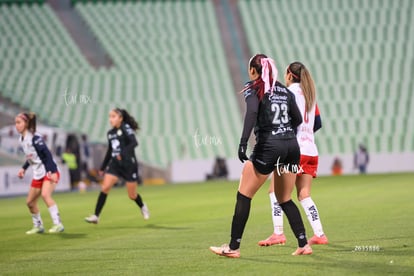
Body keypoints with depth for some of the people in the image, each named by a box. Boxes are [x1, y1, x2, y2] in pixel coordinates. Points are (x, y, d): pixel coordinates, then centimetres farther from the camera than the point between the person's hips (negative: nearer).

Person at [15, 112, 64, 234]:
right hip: (38, 174, 9)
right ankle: (38, 226, 28)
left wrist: (51, 171, -30)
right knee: (30, 202, 10)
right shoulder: (22, 139, 8)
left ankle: (58, 224, -26)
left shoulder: (35, 137, -17)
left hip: (50, 172, -9)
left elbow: (47, 154, -22)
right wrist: (24, 169, 14)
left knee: (45, 194, -28)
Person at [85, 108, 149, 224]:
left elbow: (134, 143, -23)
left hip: (129, 164, -5)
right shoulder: (110, 133, 10)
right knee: (105, 187, -14)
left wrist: (123, 153, -34)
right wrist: (103, 167, 21)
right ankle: (96, 216, -16)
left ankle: (142, 207, 39)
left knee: (132, 195, 5)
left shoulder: (125, 128, -9)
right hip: (115, 164, 5)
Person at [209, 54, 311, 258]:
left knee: (244, 196, 4)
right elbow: (298, 119, 15)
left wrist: (243, 142, -24)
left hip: (268, 146, -6)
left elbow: (252, 113, -18)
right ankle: (304, 245, 8)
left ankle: (233, 248, 3)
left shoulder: (254, 89, 0)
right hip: (292, 146, 6)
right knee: (285, 199, 17)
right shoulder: (284, 90, 16)